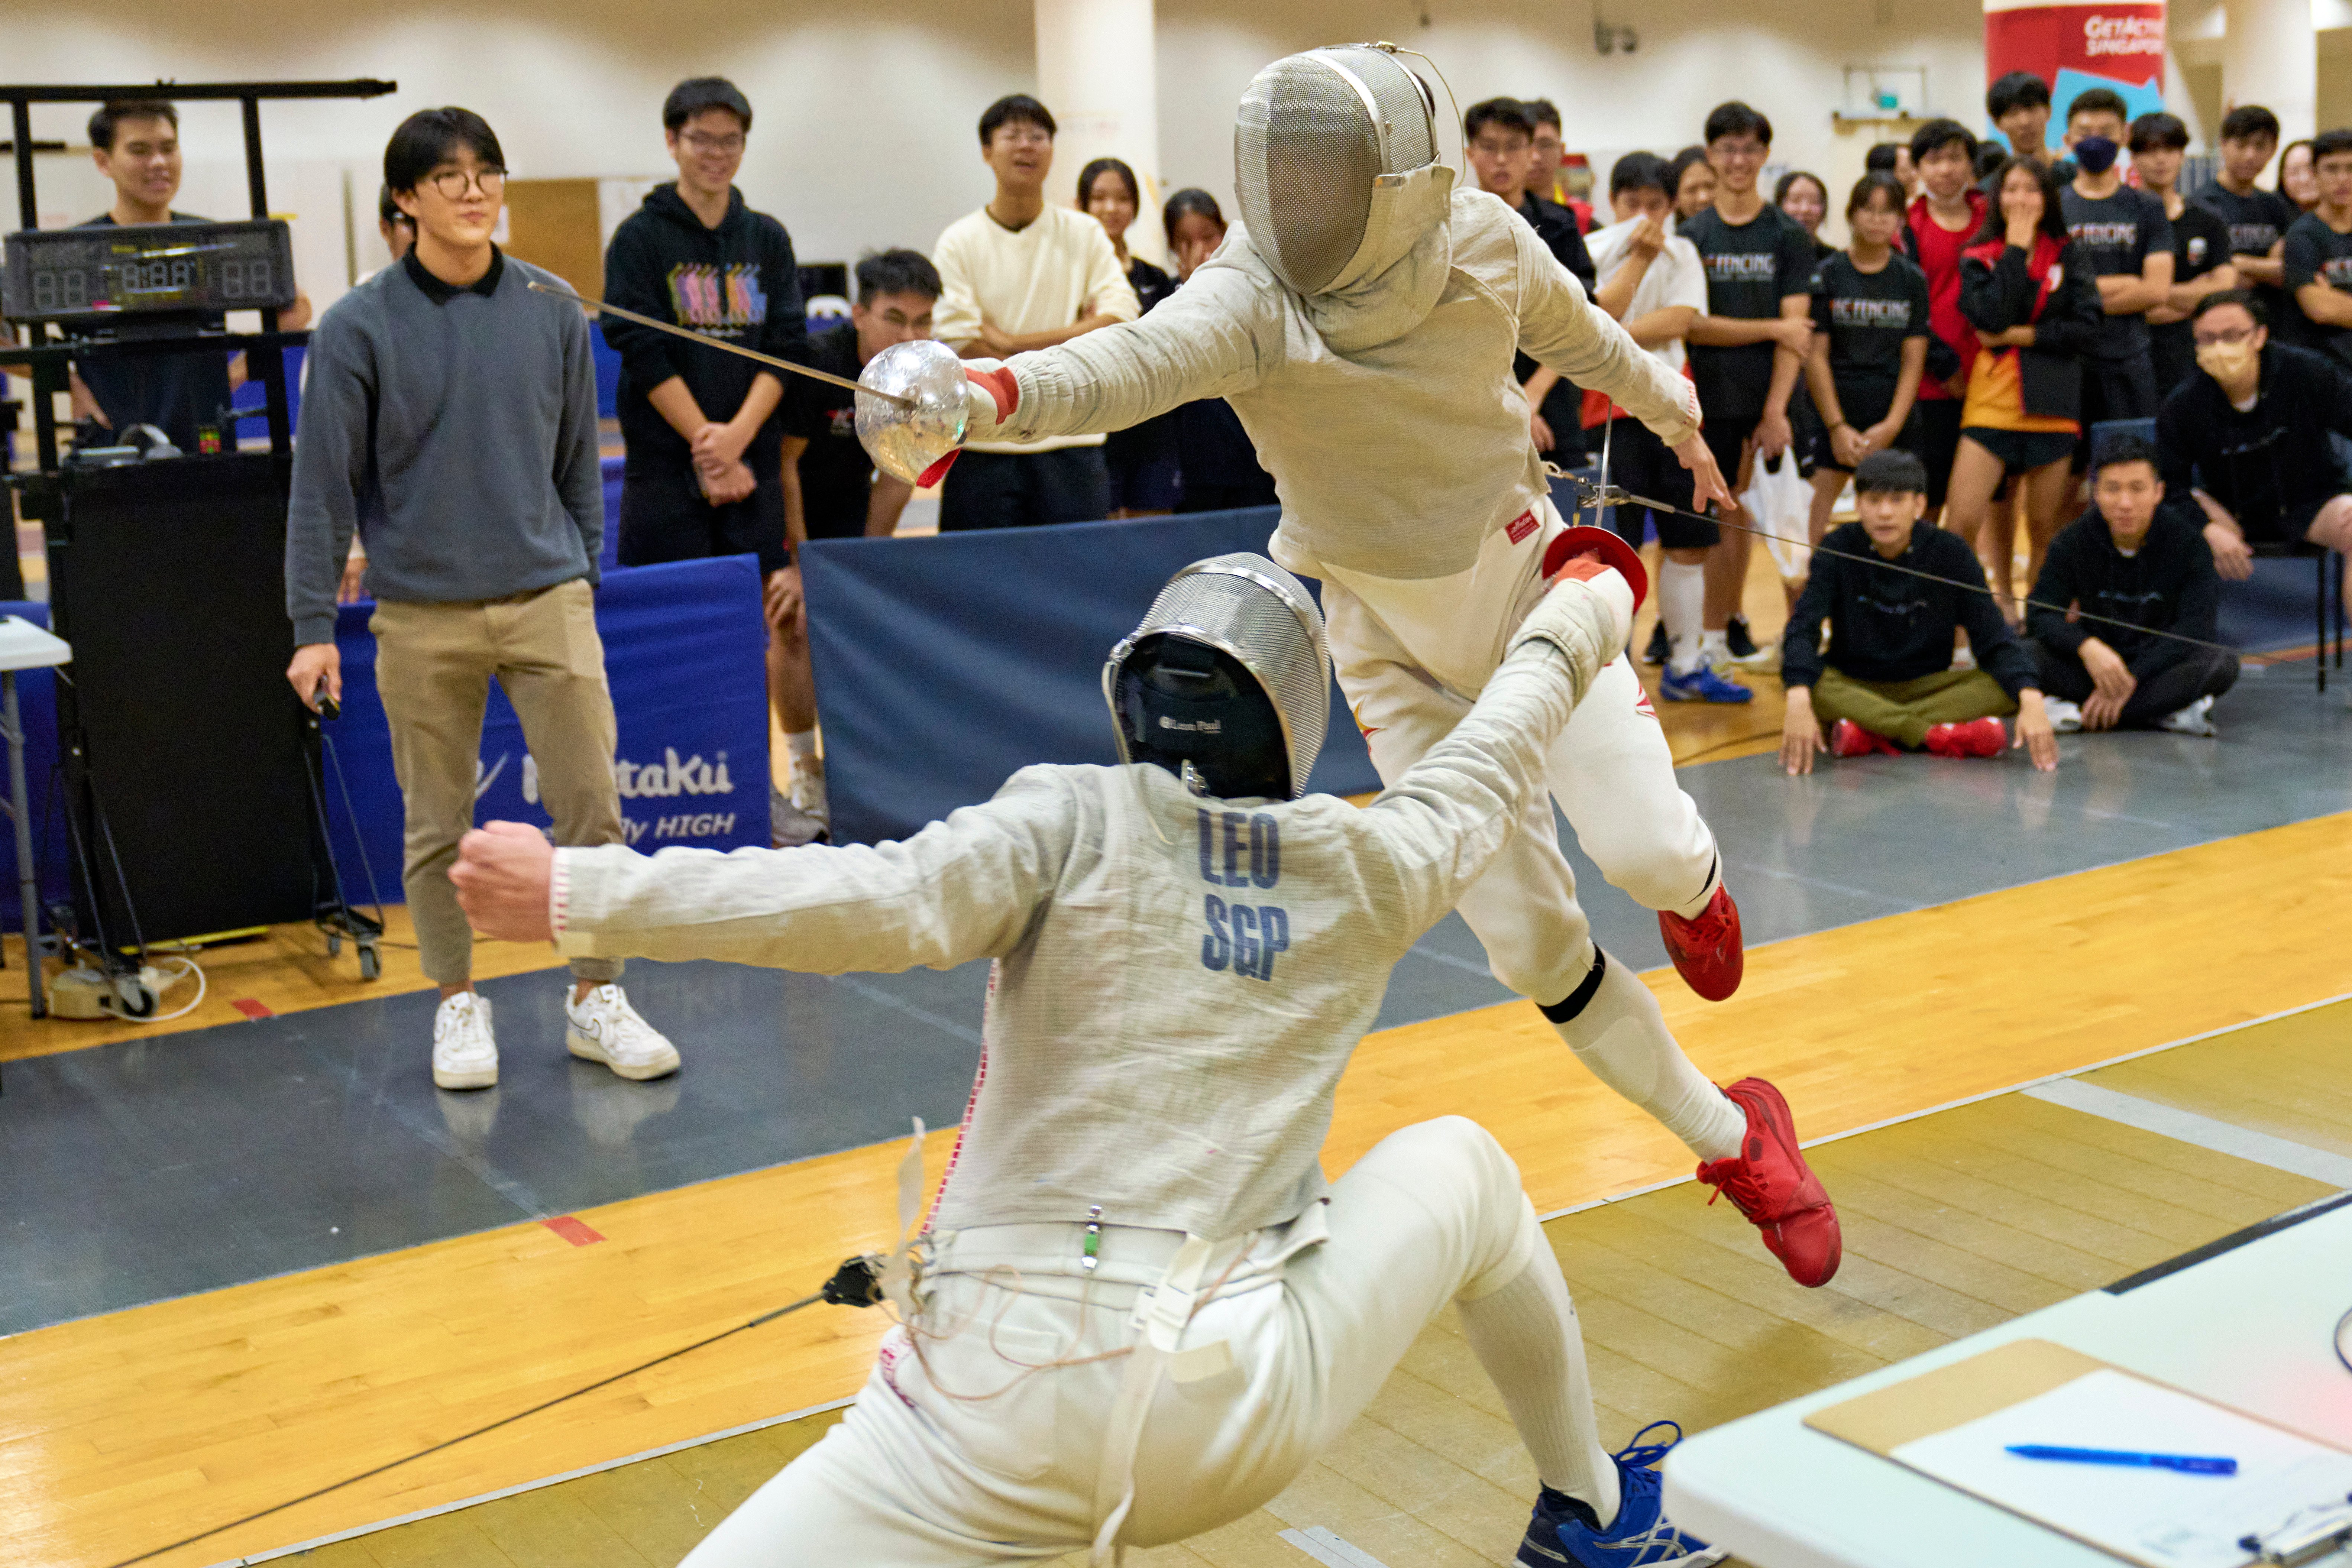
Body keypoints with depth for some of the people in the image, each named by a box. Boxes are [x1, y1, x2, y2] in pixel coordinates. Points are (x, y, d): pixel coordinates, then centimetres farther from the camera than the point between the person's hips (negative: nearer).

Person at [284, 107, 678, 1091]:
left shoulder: (551, 311, 4)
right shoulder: (358, 328, -3)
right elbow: (322, 484, -1)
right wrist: (314, 624, -4)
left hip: (548, 601, 2)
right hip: (422, 617, -1)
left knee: (591, 808, -1)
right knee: (437, 827, 8)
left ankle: (596, 1000, 14)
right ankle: (459, 1004, 24)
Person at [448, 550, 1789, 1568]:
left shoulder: (1070, 823, -2)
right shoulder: (1365, 867, 7)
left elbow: (879, 905, -20)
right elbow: (1495, 768, 26)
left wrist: (574, 894, -19)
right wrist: (1581, 618, 44)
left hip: (997, 1405, -2)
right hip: (1237, 1410, 3)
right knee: (1458, 1167, 27)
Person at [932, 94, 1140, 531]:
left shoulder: (1085, 234, 7)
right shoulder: (959, 243, 0)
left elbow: (1121, 320, -6)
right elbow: (960, 348, -9)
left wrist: (1011, 341, -11)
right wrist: (1071, 341, -7)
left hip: (1071, 445, 2)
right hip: (984, 449, -1)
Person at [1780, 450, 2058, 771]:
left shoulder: (1950, 553, -7)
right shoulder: (1837, 550, -11)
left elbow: (1993, 638, -11)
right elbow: (1802, 629, -22)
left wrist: (2031, 699, -29)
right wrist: (1798, 701, -41)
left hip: (1926, 685, 2)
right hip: (1853, 685, -2)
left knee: (2007, 688, -26)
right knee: (1811, 686, -35)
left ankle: (1871, 735, -29)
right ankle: (1940, 736, -31)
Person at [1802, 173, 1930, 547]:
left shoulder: (1912, 279, 5)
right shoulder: (1828, 274, 0)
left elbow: (1914, 361, 4)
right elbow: (1816, 357, -3)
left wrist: (1892, 426, -7)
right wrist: (1837, 427, -9)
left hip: (1892, 421, 2)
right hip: (1833, 412, -1)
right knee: (1817, 524, -6)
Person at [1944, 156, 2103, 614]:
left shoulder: (2068, 254, 7)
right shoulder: (1978, 257, 4)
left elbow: (2088, 325, -4)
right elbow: (1990, 317, -15)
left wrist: (2021, 335, -10)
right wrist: (2016, 249, -10)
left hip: (2052, 404, 1)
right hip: (1992, 400, -1)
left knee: (2045, 528, 6)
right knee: (1961, 522, -12)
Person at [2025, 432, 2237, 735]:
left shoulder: (2187, 542, -10)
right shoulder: (2073, 542, -6)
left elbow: (2195, 628, -18)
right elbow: (2040, 615, -14)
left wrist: (2132, 677, -29)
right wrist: (2087, 647, -36)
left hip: (2162, 665, -1)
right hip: (2097, 664, 1)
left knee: (2222, 663, -33)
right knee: (2029, 653, -28)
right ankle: (2164, 712, -30)